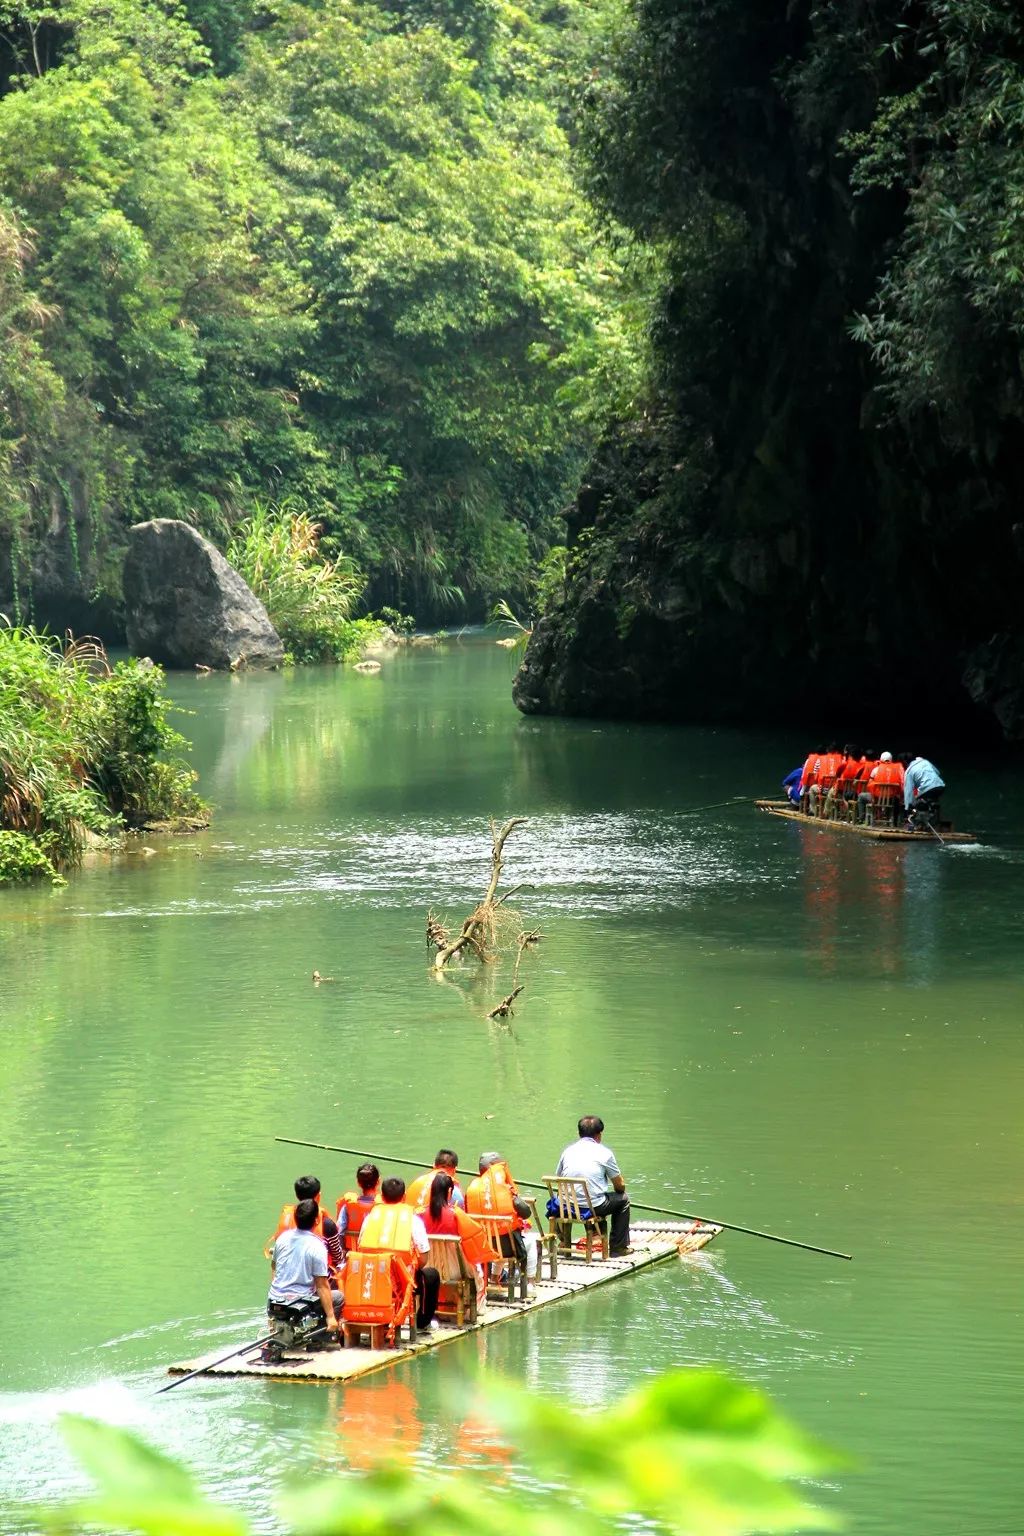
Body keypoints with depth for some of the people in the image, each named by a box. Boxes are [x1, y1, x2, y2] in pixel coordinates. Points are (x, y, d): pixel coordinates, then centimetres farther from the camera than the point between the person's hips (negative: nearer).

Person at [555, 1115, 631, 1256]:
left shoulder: (568, 1150, 8)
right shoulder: (604, 1152, -3)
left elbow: (558, 1179, 17)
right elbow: (620, 1186, 4)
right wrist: (619, 1189, 28)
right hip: (592, 1207, -5)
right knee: (623, 1199, 20)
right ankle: (618, 1248, 22)